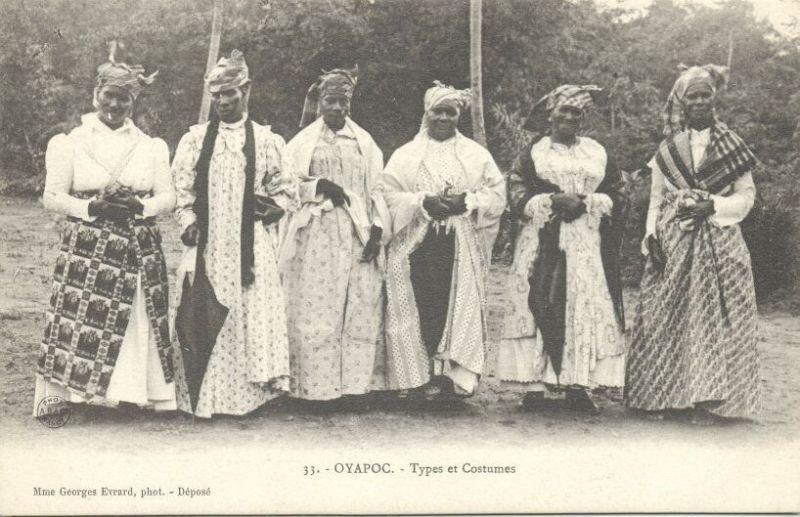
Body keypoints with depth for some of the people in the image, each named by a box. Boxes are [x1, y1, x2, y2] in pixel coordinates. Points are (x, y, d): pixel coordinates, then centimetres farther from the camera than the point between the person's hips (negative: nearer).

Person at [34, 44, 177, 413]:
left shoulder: (150, 146, 11)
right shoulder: (72, 143, 4)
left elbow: (168, 196, 7)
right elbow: (52, 197, 1)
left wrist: (139, 207, -13)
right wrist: (93, 208, -14)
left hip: (139, 252, 2)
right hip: (86, 251, -2)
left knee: (137, 323, 2)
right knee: (80, 321, -6)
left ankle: (136, 391, 11)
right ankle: (66, 396, 1)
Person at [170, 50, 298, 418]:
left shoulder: (267, 141, 8)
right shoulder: (194, 139, 10)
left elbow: (287, 191, 10)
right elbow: (180, 188, 7)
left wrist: (273, 206, -8)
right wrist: (187, 221, -8)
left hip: (252, 247, 0)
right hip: (207, 245, 0)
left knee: (253, 312, -3)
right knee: (205, 316, -2)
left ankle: (251, 388, 5)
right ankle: (204, 396, 6)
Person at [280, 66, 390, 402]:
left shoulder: (365, 142, 14)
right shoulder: (304, 141, 10)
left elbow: (376, 190, 10)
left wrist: (377, 229, -2)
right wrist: (320, 186, -10)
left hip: (358, 236, 2)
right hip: (317, 237, -2)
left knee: (361, 310, -3)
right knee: (316, 309, -6)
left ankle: (357, 382, 3)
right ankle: (316, 386, -3)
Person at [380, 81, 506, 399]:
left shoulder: (477, 155, 13)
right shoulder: (406, 155, 11)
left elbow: (497, 194, 6)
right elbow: (388, 194, 1)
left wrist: (466, 202, -11)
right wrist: (424, 203, -13)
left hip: (461, 247, 1)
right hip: (417, 245, -1)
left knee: (459, 309, -3)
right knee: (423, 309, -5)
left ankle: (457, 374, 2)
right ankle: (422, 376, 1)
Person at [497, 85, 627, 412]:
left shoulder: (598, 154, 16)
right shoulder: (533, 153, 10)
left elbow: (615, 197, 8)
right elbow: (518, 197, -1)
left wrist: (585, 203, -9)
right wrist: (553, 201, -14)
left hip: (588, 246, 2)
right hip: (542, 244, -2)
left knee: (587, 308, -5)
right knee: (540, 308, -7)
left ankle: (578, 385, 0)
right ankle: (535, 384, -4)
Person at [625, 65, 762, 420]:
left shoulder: (731, 145, 6)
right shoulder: (667, 148, 10)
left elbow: (746, 195, 5)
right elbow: (656, 199, 11)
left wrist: (712, 205, -10)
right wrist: (652, 234, -2)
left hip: (719, 244, -1)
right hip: (673, 244, 2)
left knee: (713, 317, -4)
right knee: (666, 316, -1)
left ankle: (709, 398, 1)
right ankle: (665, 394, 6)